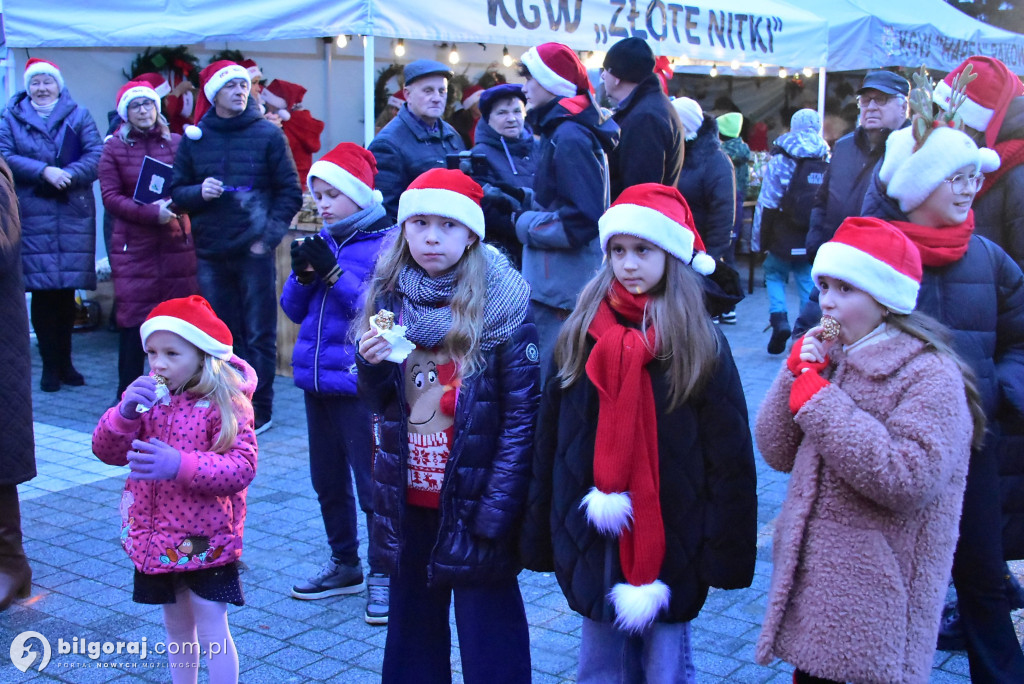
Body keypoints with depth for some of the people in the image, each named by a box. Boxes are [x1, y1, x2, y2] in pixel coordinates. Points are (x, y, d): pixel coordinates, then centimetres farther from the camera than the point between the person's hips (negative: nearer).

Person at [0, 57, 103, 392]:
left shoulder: (78, 116, 10)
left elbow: (96, 154, -1)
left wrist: (68, 174, -16)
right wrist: (44, 171, -15)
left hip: (73, 213, 0)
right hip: (31, 215, 0)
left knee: (67, 289, 2)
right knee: (42, 289, -4)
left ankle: (64, 362, 15)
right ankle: (50, 366, 5)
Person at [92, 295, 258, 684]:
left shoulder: (226, 404, -15)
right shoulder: (147, 397, 3)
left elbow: (242, 467, -23)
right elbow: (107, 452, -1)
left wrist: (179, 465, -36)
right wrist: (125, 413, -21)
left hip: (205, 542, -6)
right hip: (155, 538, 6)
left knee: (211, 633, 0)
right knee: (177, 629, 20)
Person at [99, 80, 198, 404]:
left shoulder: (176, 143, 8)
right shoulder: (114, 148, 5)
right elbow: (110, 197, -1)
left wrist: (175, 203, -11)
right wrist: (151, 212, -14)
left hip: (176, 243, 1)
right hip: (133, 246, -1)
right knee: (133, 319, -1)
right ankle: (127, 396, 10)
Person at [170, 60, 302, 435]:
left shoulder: (267, 134, 0)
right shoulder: (194, 137, 7)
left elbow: (290, 192, 1)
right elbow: (177, 191, 12)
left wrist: (269, 236, -8)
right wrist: (199, 192, -10)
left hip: (254, 251, -3)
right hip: (210, 252, 3)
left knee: (259, 334, 3)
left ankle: (259, 410, 12)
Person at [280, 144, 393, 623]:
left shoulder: (386, 243, -9)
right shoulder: (322, 241, 9)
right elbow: (294, 309, 10)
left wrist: (333, 273, -22)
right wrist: (303, 274, -9)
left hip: (359, 382, -7)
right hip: (316, 378, 7)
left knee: (372, 484, -1)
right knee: (327, 481, 16)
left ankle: (382, 574, 14)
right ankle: (345, 565, 32)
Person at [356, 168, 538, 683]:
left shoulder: (501, 306, -11)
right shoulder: (389, 298, 2)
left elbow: (522, 415, -12)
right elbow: (378, 402, 9)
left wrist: (495, 510, -16)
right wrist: (371, 365, -13)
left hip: (475, 503, -4)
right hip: (408, 502, 5)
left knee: (488, 635, 7)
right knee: (412, 624, 17)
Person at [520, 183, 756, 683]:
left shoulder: (701, 344, -6)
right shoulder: (580, 336, 2)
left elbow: (728, 459, -6)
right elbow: (549, 444, 5)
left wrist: (725, 550, -9)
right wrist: (541, 538, 4)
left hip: (670, 543, -3)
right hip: (592, 542, 3)